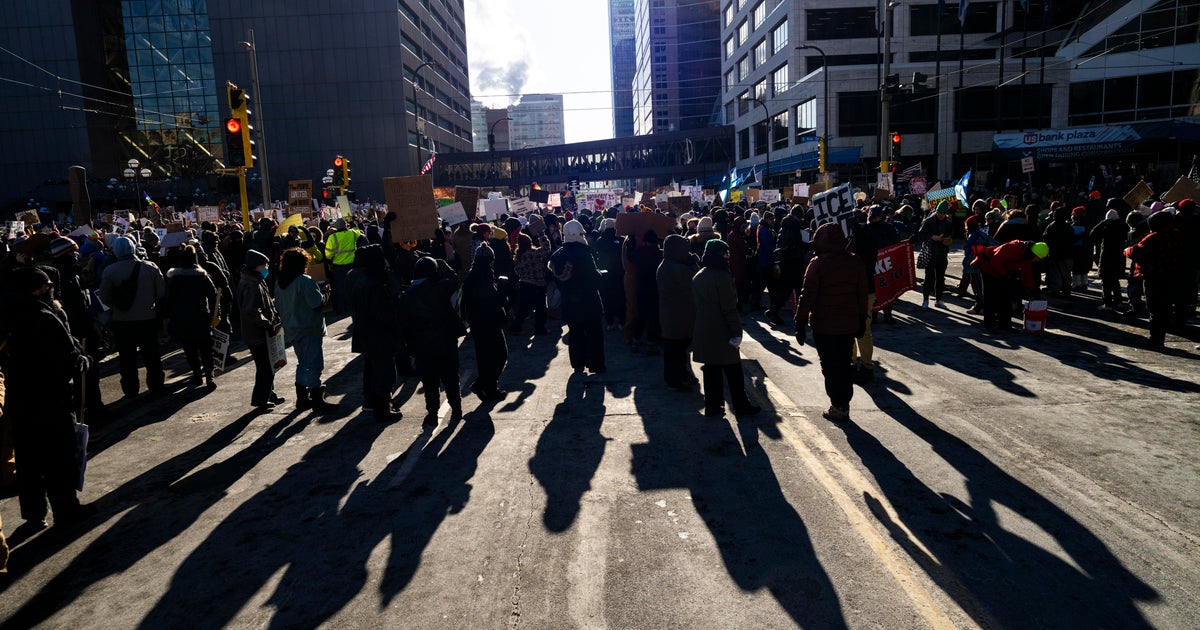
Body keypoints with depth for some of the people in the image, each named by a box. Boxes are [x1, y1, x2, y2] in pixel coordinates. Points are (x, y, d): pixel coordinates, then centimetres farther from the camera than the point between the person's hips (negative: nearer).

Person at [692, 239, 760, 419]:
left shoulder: (698, 277, 6)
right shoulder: (722, 277, -17)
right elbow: (729, 308, -18)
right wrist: (736, 331, -13)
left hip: (703, 332, 7)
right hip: (722, 333, -7)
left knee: (711, 371, 12)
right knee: (733, 372, 5)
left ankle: (713, 407, 17)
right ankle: (741, 406, 14)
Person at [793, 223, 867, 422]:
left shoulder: (818, 263, -12)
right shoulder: (855, 262, 2)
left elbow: (807, 295, -14)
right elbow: (862, 294, 8)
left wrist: (801, 322, -9)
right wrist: (862, 320, 17)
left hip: (824, 326, -5)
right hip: (849, 324, 5)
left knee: (830, 367, 5)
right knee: (844, 365, 16)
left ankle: (838, 407, 7)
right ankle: (844, 404, 21)